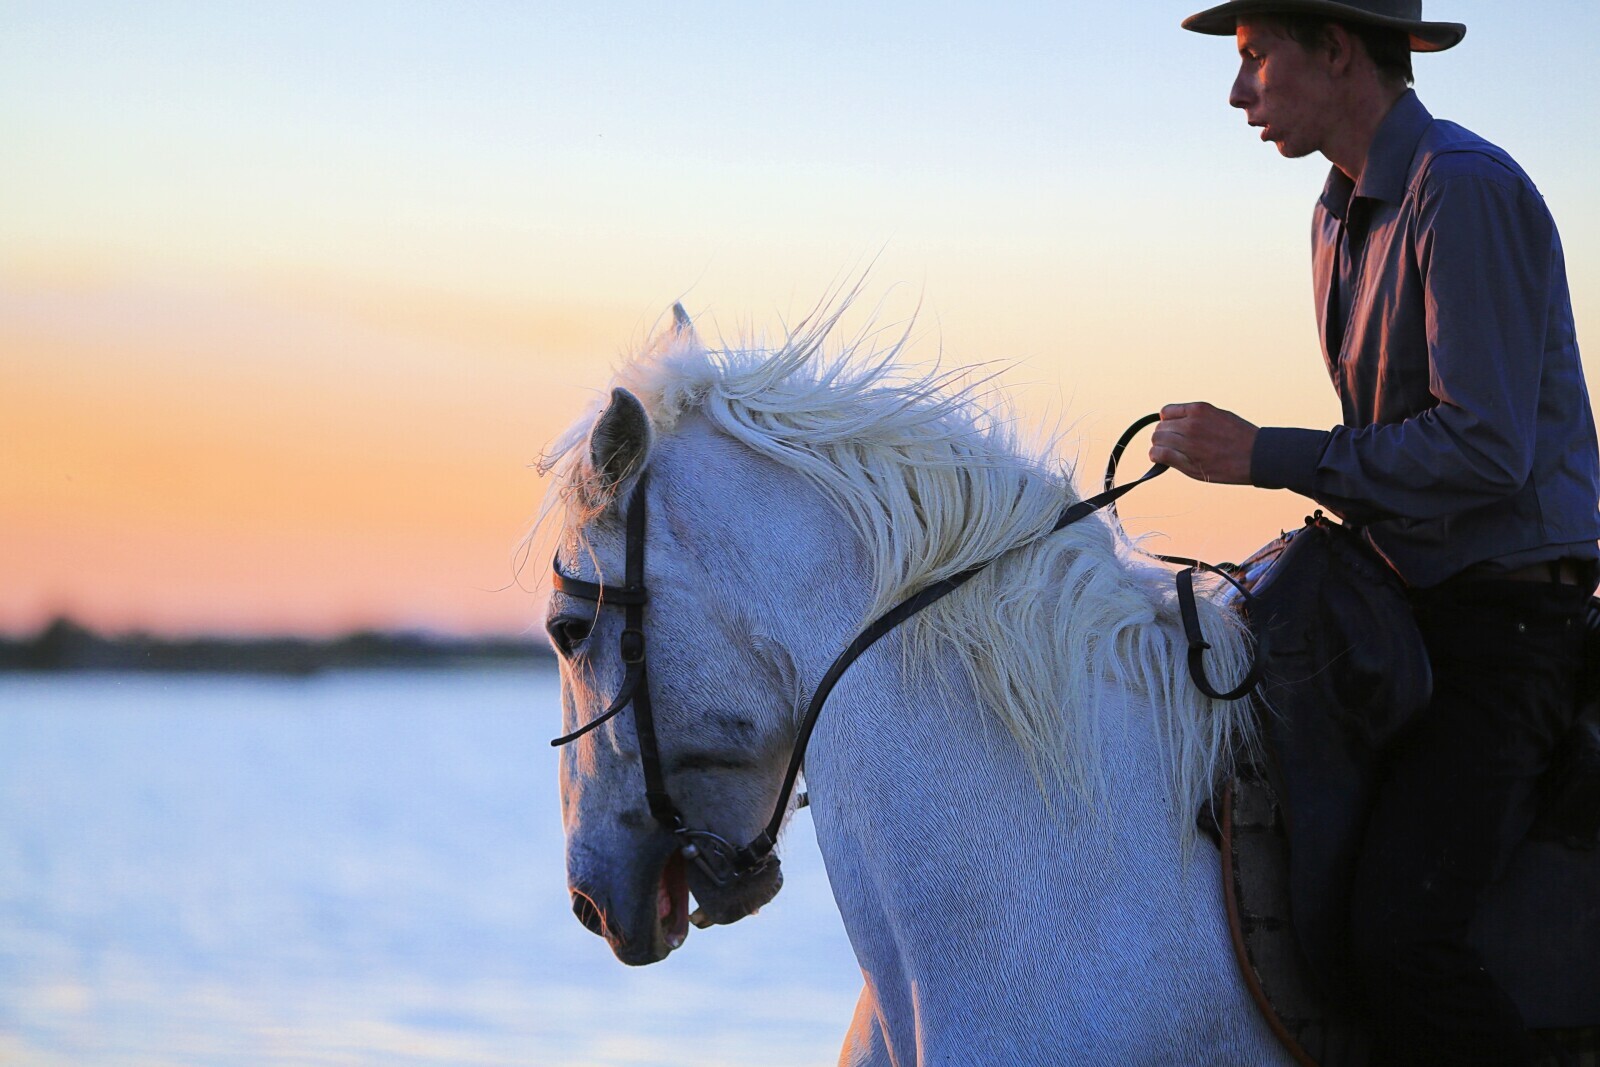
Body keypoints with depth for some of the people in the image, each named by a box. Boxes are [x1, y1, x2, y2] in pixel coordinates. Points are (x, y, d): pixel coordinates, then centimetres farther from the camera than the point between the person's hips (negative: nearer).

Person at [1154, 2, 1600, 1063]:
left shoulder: (1466, 190, -17)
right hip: (1405, 597, 10)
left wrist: (1264, 456, -20)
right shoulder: (1342, 213, 14)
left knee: (1402, 939, -24)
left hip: (1504, 621, -10)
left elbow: (1483, 450, -24)